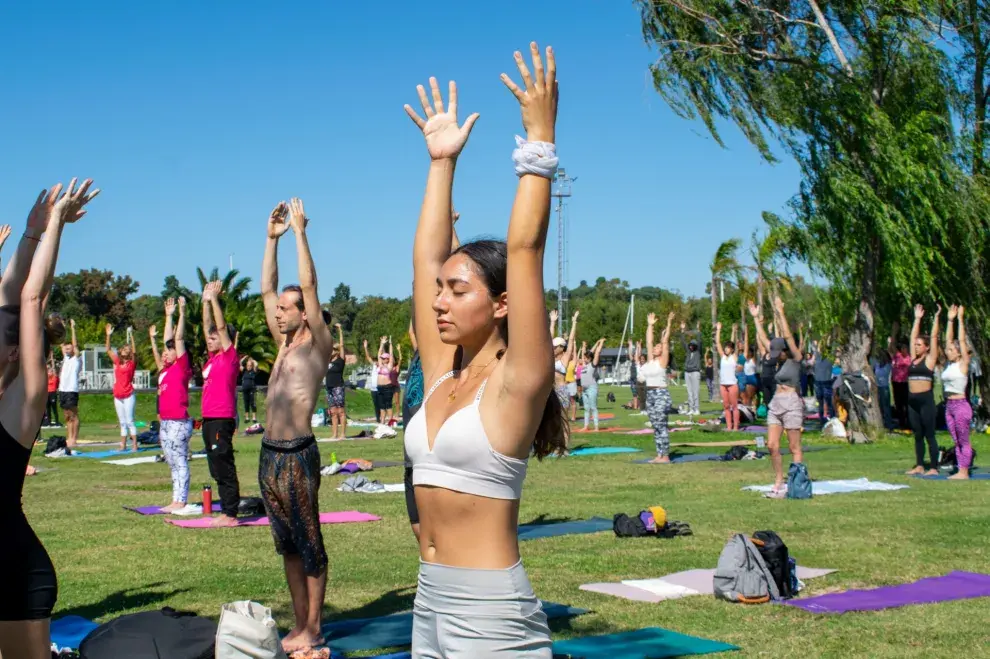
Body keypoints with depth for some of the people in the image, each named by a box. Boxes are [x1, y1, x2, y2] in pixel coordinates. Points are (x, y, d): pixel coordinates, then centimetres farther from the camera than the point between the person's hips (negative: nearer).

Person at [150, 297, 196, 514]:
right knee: (173, 464, 11)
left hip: (178, 423, -9)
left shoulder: (182, 366, -6)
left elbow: (179, 339, -10)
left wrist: (182, 313, -10)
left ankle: (181, 502, -4)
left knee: (180, 463, -5)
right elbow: (169, 340, 21)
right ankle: (177, 501, 16)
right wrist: (169, 316, 25)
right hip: (165, 422, 9)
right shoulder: (167, 368, 14)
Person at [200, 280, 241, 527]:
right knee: (217, 469, 11)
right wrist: (206, 301, 17)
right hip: (209, 419, 9)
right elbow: (208, 327, 20)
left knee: (225, 468, -7)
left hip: (222, 420, -9)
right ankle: (226, 512, 16)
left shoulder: (230, 356, -6)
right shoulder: (213, 357, 15)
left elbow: (221, 327, -12)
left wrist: (214, 299, -9)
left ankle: (230, 515, -4)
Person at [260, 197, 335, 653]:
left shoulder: (318, 344, -4)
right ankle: (299, 625, 20)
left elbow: (309, 284, -11)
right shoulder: (285, 343, 15)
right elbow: (267, 289, 18)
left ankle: (313, 630, 6)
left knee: (309, 545, 0)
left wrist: (300, 231, -9)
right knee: (287, 545, 12)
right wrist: (272, 237, 14)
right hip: (269, 454, 8)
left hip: (297, 455, -8)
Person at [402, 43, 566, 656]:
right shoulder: (442, 374, 8)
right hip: (431, 602, 7)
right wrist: (442, 161, 13)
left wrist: (539, 141, -15)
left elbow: (524, 248, -16)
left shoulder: (516, 381, -10)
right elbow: (426, 256, 11)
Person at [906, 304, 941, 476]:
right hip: (912, 400, 7)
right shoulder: (914, 359, 13)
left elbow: (934, 337, -6)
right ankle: (919, 466, 17)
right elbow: (913, 336, 19)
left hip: (926, 399, -7)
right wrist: (917, 319, 22)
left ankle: (934, 468, -1)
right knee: (917, 435, 11)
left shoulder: (930, 359, -2)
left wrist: (936, 318, -5)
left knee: (929, 435, -3)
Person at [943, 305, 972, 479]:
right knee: (956, 441, 9)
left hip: (961, 405, -8)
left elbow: (962, 340, -10)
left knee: (963, 441, -3)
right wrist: (950, 320, 14)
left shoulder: (963, 364, -6)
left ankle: (964, 472, -1)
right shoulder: (950, 364, 11)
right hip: (949, 406, 8)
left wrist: (960, 319, -7)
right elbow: (948, 339, 15)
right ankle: (960, 470, 12)